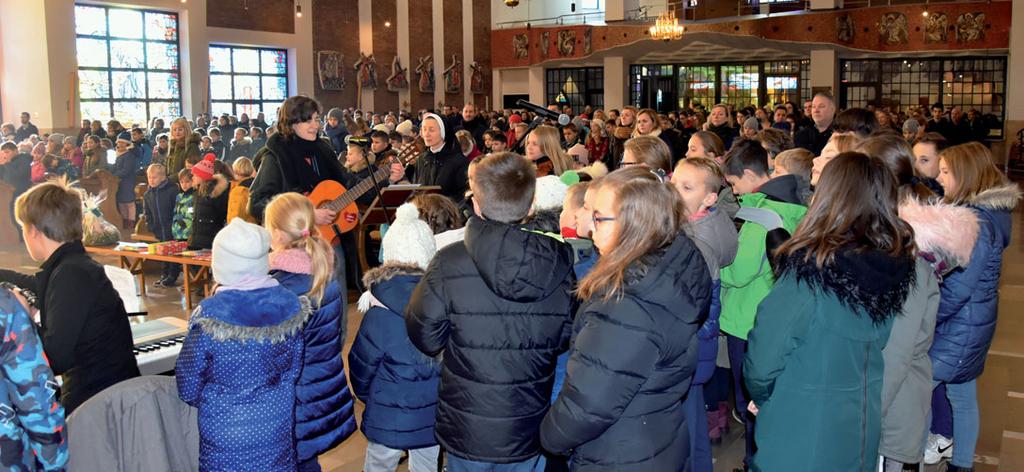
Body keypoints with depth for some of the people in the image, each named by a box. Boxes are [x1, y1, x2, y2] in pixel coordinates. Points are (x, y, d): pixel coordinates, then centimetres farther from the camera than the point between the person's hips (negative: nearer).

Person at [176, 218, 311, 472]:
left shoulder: (209, 317, -22)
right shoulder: (289, 306, -11)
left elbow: (188, 387, -9)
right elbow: (294, 370, 2)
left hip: (225, 434, -3)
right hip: (278, 429, 3)